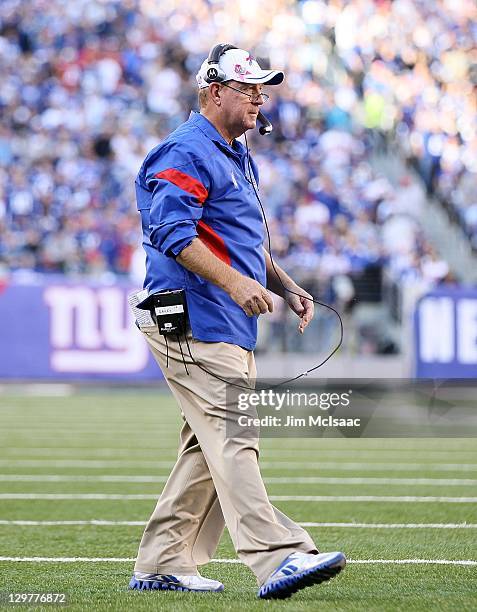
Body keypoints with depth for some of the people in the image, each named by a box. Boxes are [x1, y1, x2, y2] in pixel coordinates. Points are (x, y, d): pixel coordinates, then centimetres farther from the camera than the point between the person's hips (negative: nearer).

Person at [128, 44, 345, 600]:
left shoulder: (237, 157, 23)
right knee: (232, 436, -16)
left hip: (231, 325, 11)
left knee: (210, 445, 11)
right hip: (193, 322, -11)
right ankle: (277, 559, -25)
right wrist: (233, 282, -30)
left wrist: (286, 287, 19)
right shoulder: (186, 153, -11)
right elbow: (173, 232, -22)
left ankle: (161, 564, 16)